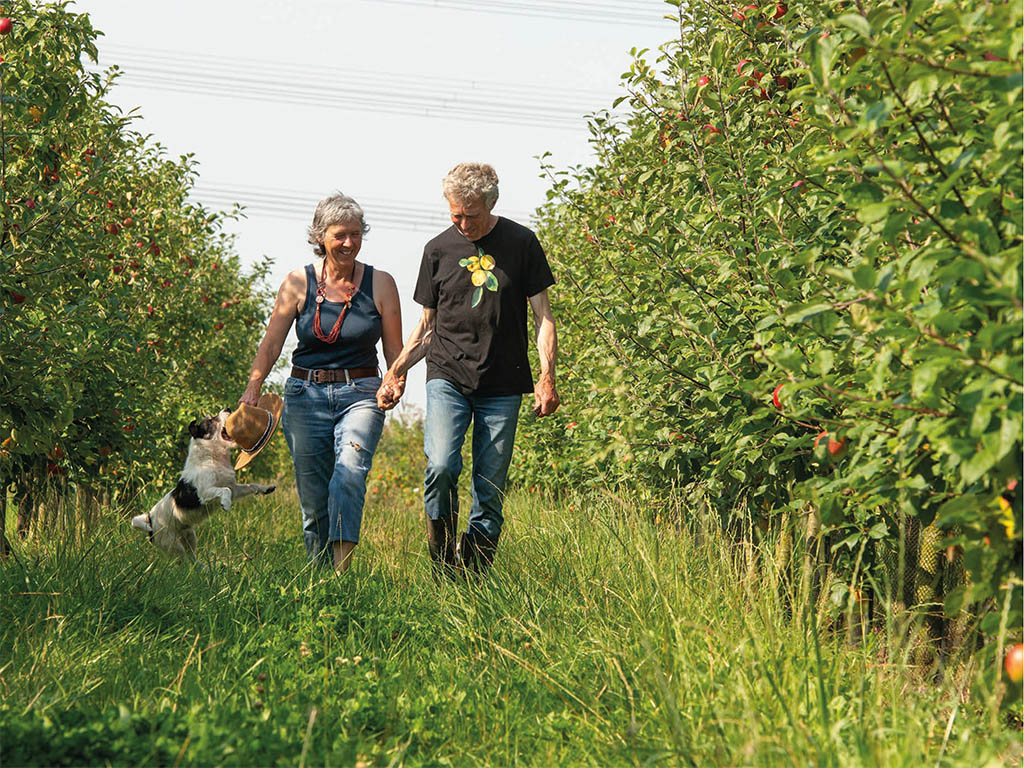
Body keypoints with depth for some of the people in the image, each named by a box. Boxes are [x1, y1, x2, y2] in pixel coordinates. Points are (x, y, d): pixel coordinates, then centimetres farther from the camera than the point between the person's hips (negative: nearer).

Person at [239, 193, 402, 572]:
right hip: (306, 395, 1)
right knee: (313, 495, 1)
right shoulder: (299, 283, 3)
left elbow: (394, 349, 9)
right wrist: (252, 388, -11)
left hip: (360, 395, -1)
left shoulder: (380, 284, 4)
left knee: (350, 470, -26)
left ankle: (342, 567, -34)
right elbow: (271, 342, 2)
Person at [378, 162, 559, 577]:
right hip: (447, 376, 0)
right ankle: (442, 564, -6)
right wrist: (396, 372, 4)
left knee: (490, 491, -1)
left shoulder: (521, 243, 4)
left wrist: (547, 376, -5)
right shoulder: (439, 249, 8)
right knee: (441, 466, -22)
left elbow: (543, 315, 6)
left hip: (502, 387, 0)